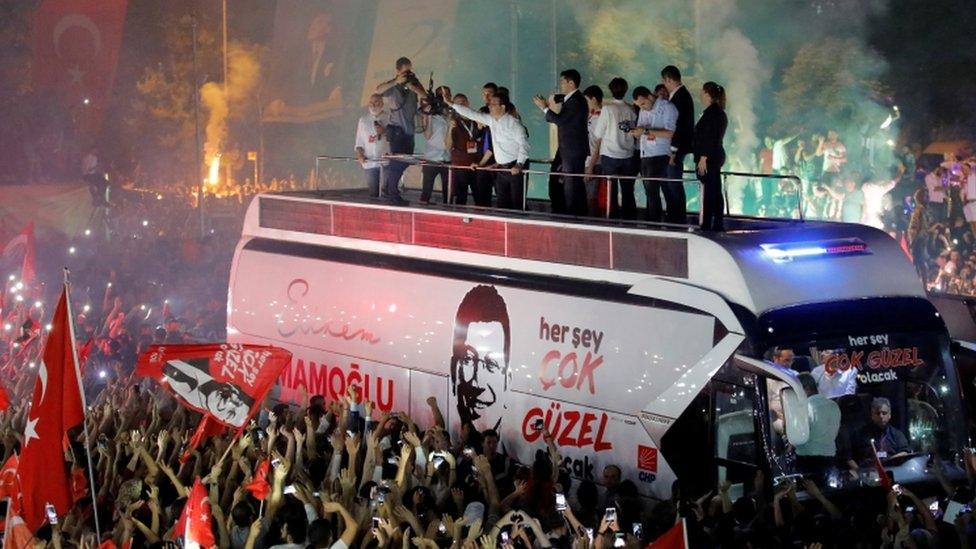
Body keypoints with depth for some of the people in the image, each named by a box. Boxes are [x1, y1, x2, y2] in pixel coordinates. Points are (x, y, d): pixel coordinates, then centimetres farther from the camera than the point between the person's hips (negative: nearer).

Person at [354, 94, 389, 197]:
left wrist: (385, 131, -11)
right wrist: (359, 154, 1)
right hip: (369, 162, 2)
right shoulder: (363, 120, 15)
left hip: (386, 162, -2)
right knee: (373, 192, 0)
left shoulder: (388, 119, 7)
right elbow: (359, 141, 16)